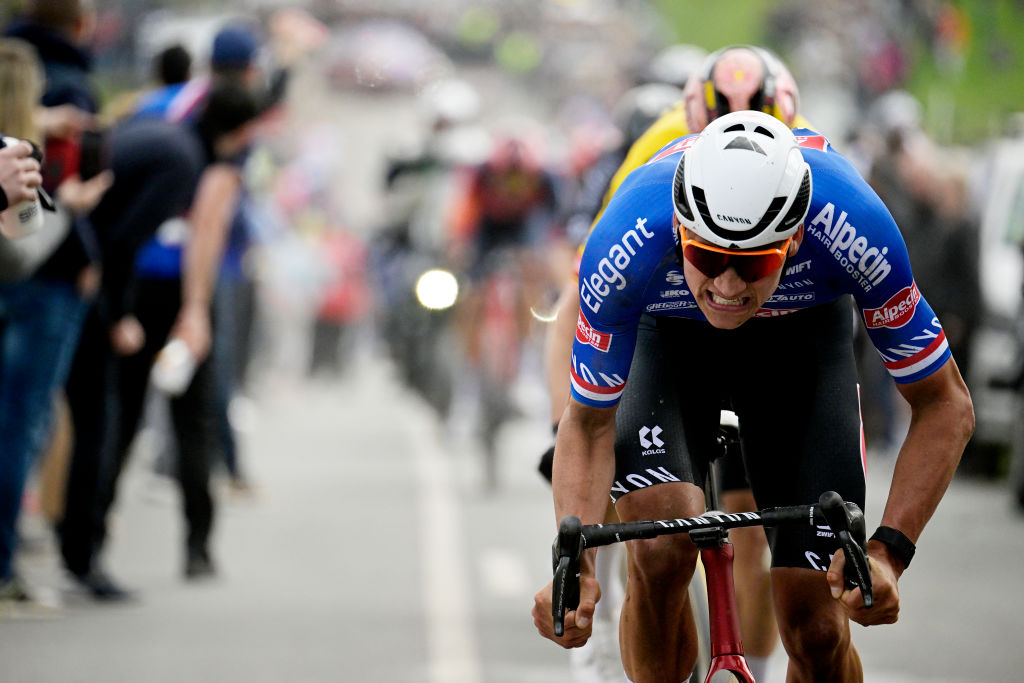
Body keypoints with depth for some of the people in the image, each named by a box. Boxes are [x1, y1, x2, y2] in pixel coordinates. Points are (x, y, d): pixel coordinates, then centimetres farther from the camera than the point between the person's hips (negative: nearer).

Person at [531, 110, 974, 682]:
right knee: (662, 552, -27)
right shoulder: (624, 247, -38)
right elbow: (588, 421, -20)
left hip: (804, 335, 0)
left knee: (817, 630, -9)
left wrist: (889, 551, -37)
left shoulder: (848, 228, -39)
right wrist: (576, 563, -37)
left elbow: (946, 404, -25)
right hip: (668, 335, 0)